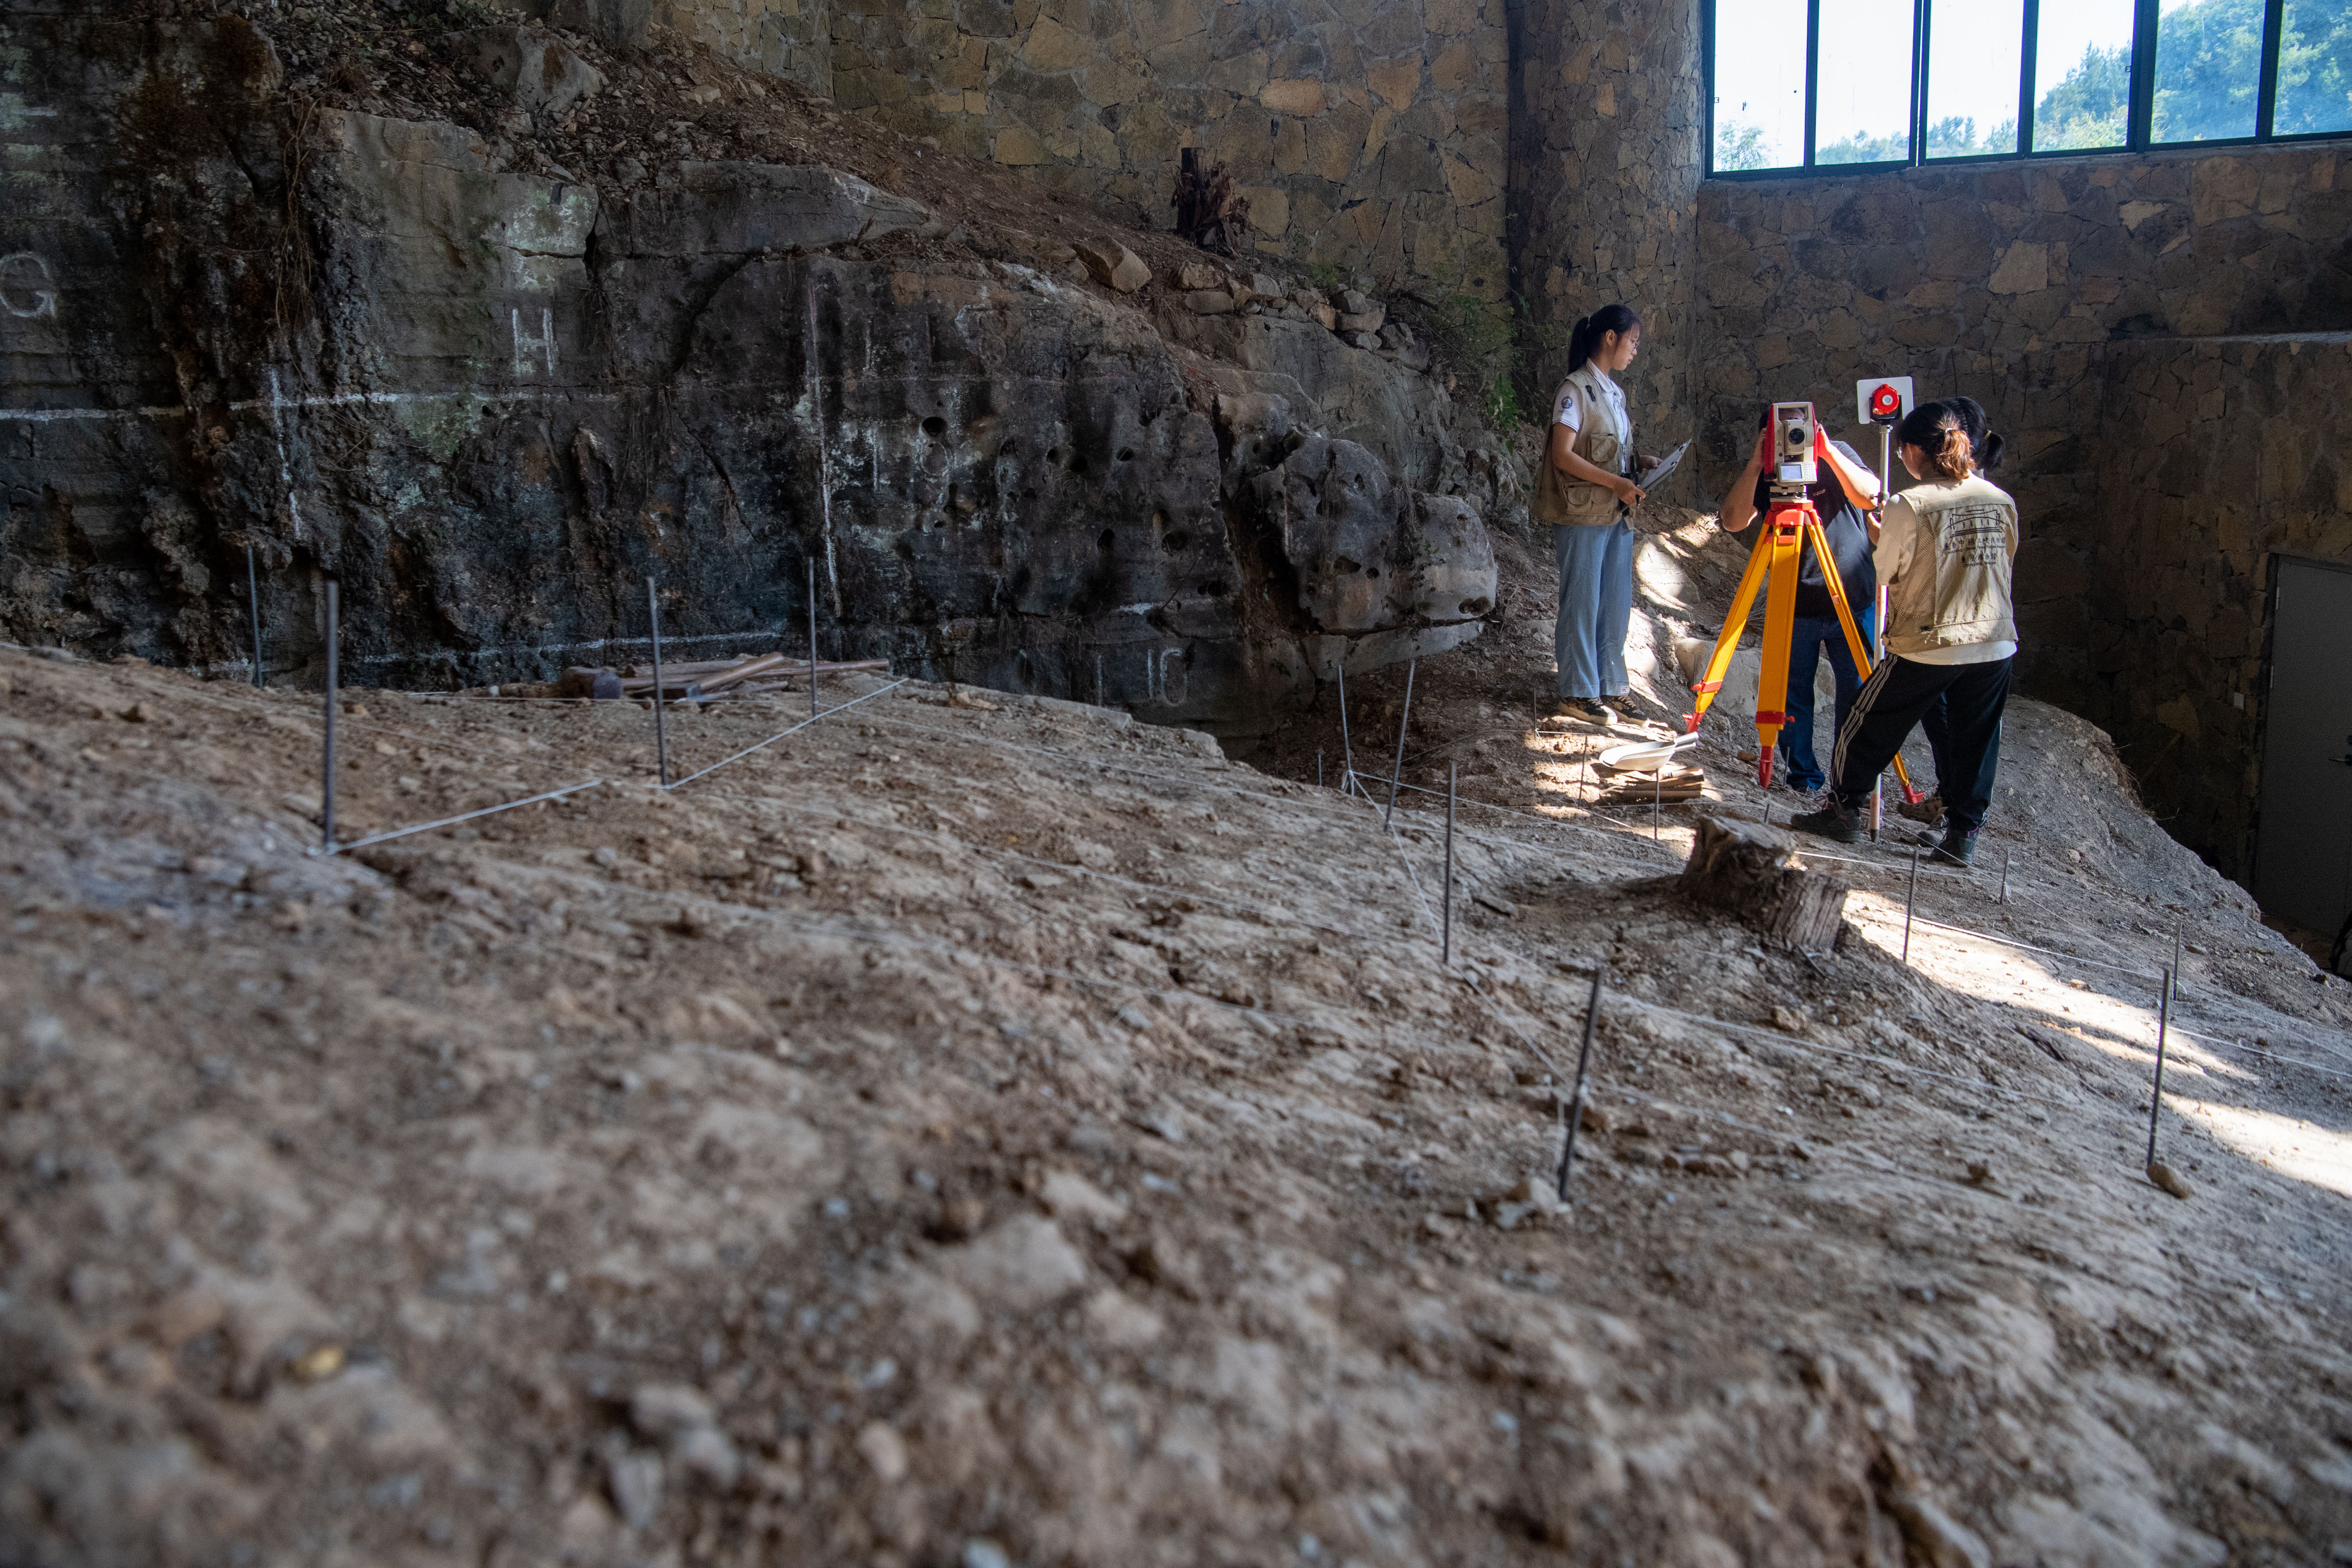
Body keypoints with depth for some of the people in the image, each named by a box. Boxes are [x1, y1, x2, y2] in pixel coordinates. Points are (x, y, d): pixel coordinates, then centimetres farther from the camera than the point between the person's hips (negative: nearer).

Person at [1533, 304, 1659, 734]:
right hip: (1583, 516, -8)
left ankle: (1612, 689, 17)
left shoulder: (1614, 392, 16)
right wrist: (1615, 483, -19)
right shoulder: (1575, 389, -9)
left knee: (1617, 605, 9)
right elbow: (1563, 455, -16)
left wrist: (1641, 470, 3)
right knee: (1582, 604, -3)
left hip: (1618, 514, 8)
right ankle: (1578, 694, 5)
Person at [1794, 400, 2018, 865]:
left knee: (1868, 730, 12)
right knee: (1974, 743, 14)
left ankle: (1843, 810, 21)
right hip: (1995, 645, 5)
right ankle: (1963, 834, 16)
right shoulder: (2003, 502, 5)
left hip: (1925, 647, -5)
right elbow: (2005, 569, 16)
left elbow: (1885, 572, -3)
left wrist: (1877, 536, 17)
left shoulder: (1910, 505, -12)